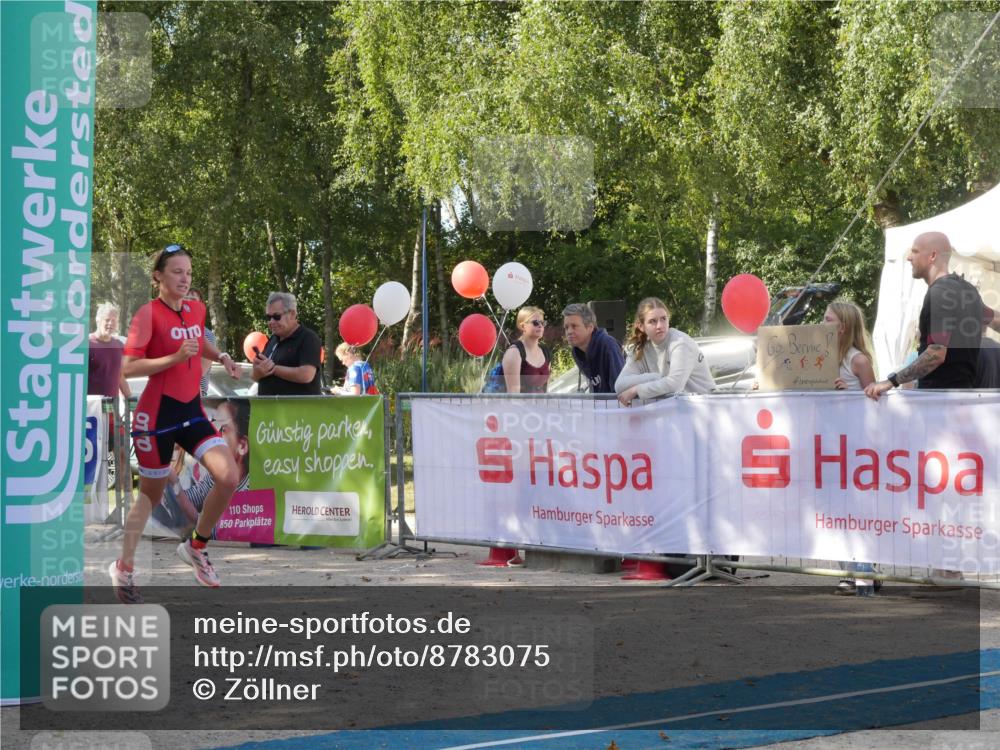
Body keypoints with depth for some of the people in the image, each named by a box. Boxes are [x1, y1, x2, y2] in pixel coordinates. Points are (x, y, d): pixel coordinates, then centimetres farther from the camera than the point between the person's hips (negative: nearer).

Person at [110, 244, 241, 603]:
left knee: (229, 477, -11)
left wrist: (220, 356, 11)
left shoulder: (197, 309, 7)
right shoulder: (148, 313, -12)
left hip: (191, 410, 6)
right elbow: (128, 366, -17)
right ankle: (124, 567, 26)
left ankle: (196, 546, 11)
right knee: (151, 494, 6)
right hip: (157, 413, -6)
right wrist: (175, 358, -25)